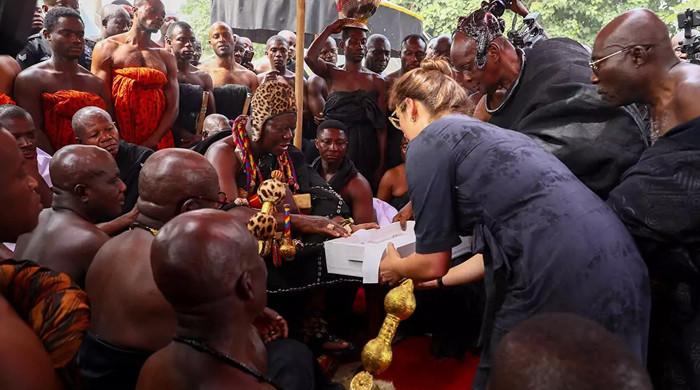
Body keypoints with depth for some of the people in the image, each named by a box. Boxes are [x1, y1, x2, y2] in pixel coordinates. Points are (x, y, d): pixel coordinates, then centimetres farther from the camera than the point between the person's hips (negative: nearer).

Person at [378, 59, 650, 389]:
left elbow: (433, 263, 4)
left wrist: (395, 268, 26)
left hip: (563, 283, -8)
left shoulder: (428, 144, 1)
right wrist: (440, 280, 41)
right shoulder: (488, 135, 24)